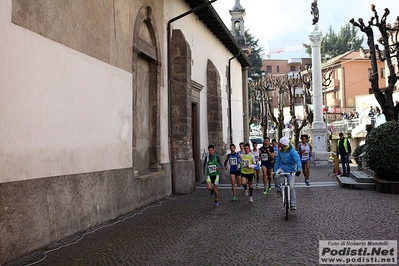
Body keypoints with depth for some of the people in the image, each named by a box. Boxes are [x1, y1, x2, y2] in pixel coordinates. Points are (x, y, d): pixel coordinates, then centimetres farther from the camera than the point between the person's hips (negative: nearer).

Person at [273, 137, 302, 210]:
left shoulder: (292, 151, -17)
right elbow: (277, 161, 7)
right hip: (282, 168, 4)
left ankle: (293, 204, 8)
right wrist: (275, 171, 5)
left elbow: (298, 160, -26)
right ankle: (279, 190, -8)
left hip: (291, 170, -3)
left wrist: (299, 169, -41)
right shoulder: (280, 151, 0)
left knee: (291, 187, -4)